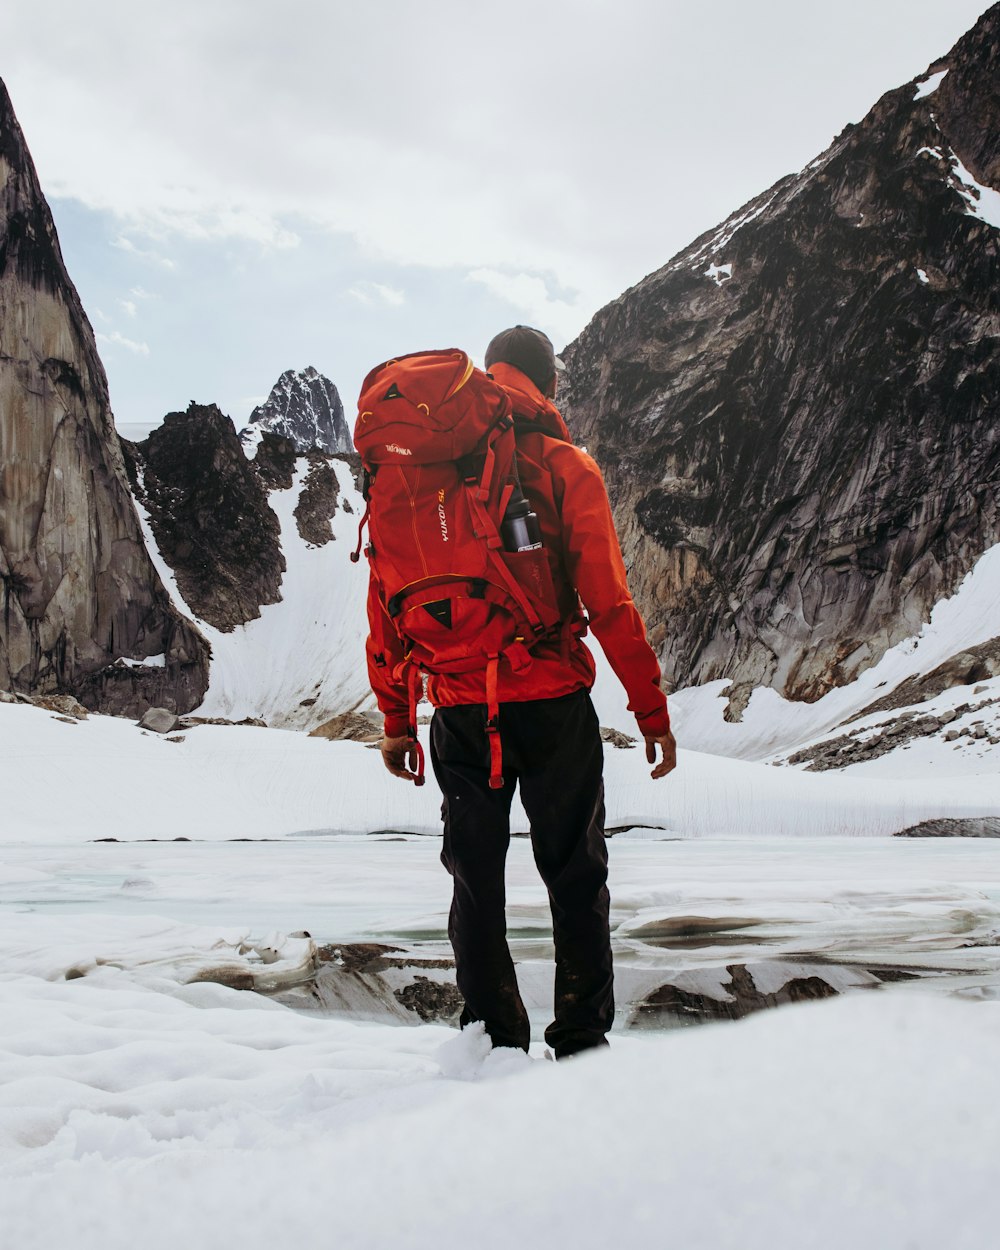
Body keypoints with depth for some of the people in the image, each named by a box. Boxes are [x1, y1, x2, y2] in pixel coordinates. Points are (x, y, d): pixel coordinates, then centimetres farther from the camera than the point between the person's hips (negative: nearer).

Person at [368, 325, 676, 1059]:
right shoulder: (565, 466, -2)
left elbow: (388, 599, 8)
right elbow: (608, 600, -7)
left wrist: (395, 719, 13)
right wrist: (652, 711, -1)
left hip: (459, 711, 3)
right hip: (551, 704, -3)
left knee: (477, 880, 13)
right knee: (575, 877, 9)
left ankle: (494, 1043, 17)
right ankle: (582, 1045, 12)